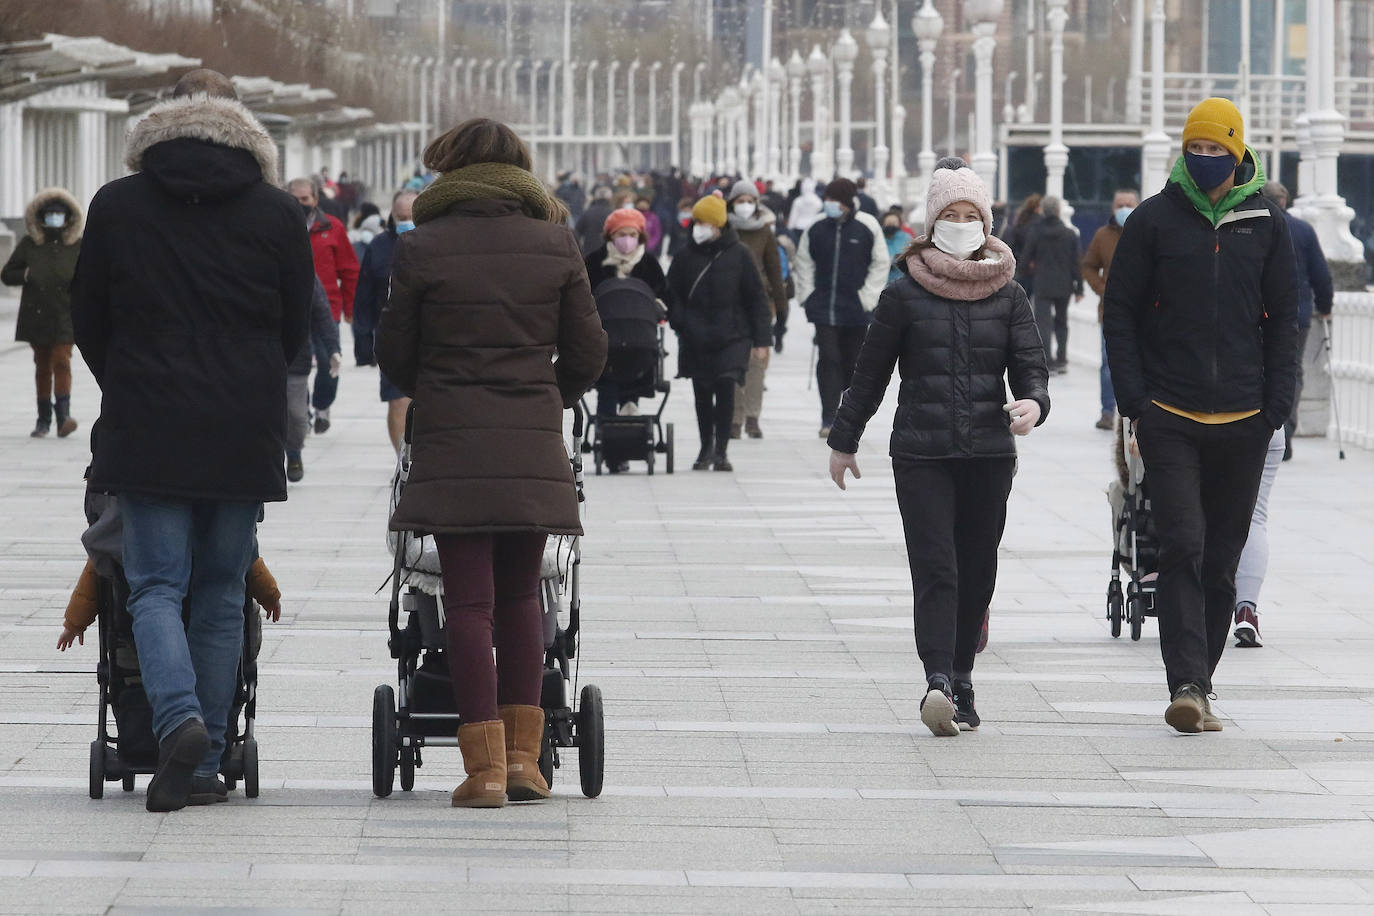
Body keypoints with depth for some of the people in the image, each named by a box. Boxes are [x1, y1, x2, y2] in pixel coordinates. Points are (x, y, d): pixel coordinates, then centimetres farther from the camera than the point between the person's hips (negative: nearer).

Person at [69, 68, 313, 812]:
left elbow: (88, 323, 8)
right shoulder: (276, 214, 2)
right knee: (221, 593, 9)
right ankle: (204, 762, 9)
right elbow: (296, 328, 10)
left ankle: (179, 719, -24)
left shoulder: (115, 207, 1)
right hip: (246, 439, 1)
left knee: (155, 587, 1)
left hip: (147, 434, -1)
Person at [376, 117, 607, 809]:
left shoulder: (421, 248, -2)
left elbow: (394, 354, 4)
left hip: (451, 442, -2)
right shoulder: (555, 242, 4)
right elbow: (587, 354, 7)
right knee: (520, 596, 13)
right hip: (534, 447, 2)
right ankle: (523, 755, 10)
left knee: (469, 602, -1)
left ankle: (485, 768, -6)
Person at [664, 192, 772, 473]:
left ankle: (721, 451, -6)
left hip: (732, 336, -2)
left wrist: (761, 339, 1)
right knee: (702, 394, 8)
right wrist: (680, 322, -6)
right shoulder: (686, 257, 5)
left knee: (726, 387, -12)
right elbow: (673, 293, 11)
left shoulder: (738, 256, 0)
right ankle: (706, 448, 21)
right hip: (696, 339, 2)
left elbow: (756, 299, 3)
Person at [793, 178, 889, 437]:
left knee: (853, 362, 9)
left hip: (855, 310, -1)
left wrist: (867, 297, -4)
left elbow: (880, 264, 2)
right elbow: (803, 263, 13)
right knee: (828, 359, -8)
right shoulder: (817, 228, 3)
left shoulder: (867, 227, -4)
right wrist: (806, 295, 4)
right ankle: (828, 418, -9)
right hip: (823, 307, 1)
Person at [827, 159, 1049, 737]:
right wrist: (844, 440, 14)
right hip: (921, 452, -2)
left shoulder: (1008, 296, 7)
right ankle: (940, 683, -25)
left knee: (976, 572, 6)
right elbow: (870, 373, 9)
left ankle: (957, 677, 18)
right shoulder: (905, 294, 2)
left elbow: (1031, 367, 3)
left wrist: (1032, 404, -20)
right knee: (934, 567, -13)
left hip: (989, 452, 2)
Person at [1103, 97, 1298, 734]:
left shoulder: (1266, 224, 6)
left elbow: (1282, 319, 11)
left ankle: (1197, 685, 17)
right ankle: (1187, 686, -19)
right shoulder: (1154, 220, 1)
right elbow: (1119, 313, 4)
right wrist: (1134, 401, -5)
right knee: (1183, 549, -14)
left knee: (1221, 560, 7)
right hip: (1169, 419, -2)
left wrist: (1276, 406, 1)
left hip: (1242, 420, 2)